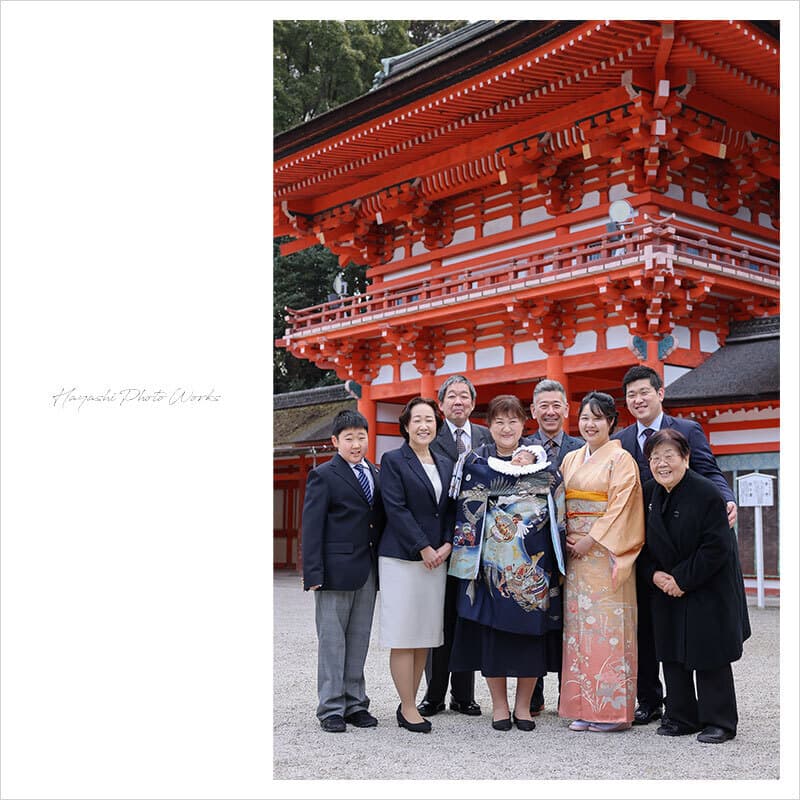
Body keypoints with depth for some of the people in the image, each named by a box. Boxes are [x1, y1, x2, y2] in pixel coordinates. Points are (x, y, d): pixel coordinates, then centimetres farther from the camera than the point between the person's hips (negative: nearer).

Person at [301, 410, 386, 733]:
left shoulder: (375, 474, 12)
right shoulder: (323, 475, -4)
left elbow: (380, 521, 15)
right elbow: (312, 527, -8)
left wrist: (382, 565, 7)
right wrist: (313, 573, -15)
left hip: (368, 571, 5)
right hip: (336, 569, -5)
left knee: (359, 640, 11)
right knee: (332, 640, 2)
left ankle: (355, 704, 21)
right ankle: (331, 708, 10)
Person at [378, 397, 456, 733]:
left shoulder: (446, 465, 15)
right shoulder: (393, 461, -3)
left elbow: (451, 509, 13)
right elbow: (396, 509, -11)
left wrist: (446, 545, -3)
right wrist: (424, 549, -13)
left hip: (437, 558, 6)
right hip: (402, 558, -6)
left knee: (425, 635, 7)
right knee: (404, 635, -2)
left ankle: (409, 703, 16)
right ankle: (408, 709, 4)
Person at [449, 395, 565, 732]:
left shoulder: (543, 463, 9)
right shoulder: (475, 461, 4)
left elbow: (557, 513, 7)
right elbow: (468, 513, -1)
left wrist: (557, 561, 1)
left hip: (534, 562, 2)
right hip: (491, 561, -1)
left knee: (531, 628, 4)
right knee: (494, 627, 1)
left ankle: (523, 704, 17)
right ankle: (499, 705, 15)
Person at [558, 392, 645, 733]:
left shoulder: (621, 459, -2)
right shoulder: (570, 459, 16)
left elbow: (620, 506, -11)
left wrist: (590, 540, -14)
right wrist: (563, 537, 0)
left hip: (606, 550, -6)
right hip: (575, 550, 6)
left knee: (607, 625, -6)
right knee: (578, 625, 5)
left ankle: (613, 709, 1)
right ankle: (583, 707, 11)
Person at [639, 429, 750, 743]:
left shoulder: (707, 493, -18)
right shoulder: (649, 493, 2)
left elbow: (717, 547, -19)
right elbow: (644, 541, 9)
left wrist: (682, 579, -18)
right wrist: (654, 573, -7)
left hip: (708, 590, -6)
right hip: (667, 588, 6)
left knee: (709, 656, 0)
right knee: (672, 654, 10)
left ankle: (718, 721, 13)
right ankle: (681, 717, 22)